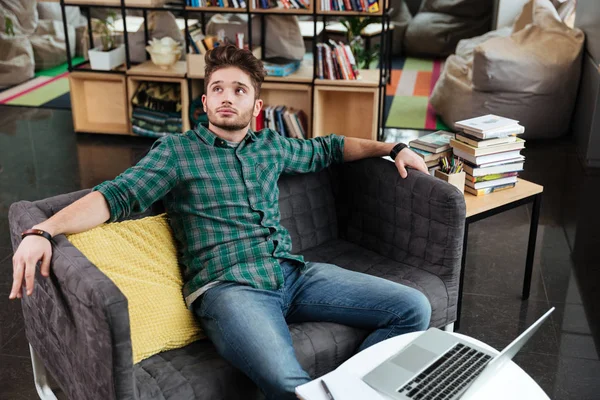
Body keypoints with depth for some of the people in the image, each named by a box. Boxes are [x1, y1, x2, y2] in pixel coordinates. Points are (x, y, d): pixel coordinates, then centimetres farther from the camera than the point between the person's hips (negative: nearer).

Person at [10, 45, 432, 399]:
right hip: (227, 286, -6)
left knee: (414, 308, -9)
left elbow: (327, 148, 37)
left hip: (293, 272, 6)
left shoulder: (271, 145, 21)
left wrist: (392, 148, 32)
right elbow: (115, 195, -5)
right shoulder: (175, 150, 7)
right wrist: (43, 230, -21)